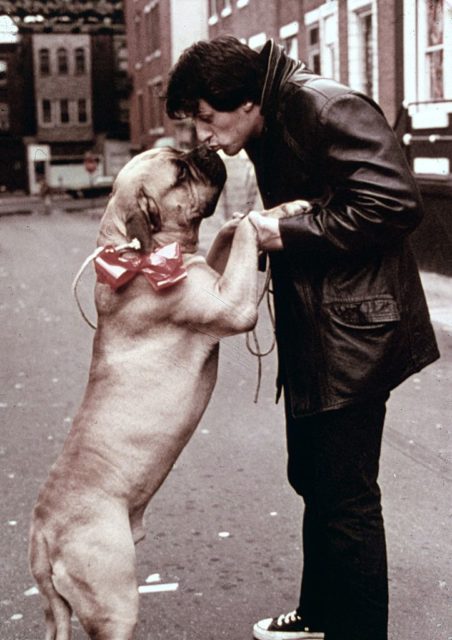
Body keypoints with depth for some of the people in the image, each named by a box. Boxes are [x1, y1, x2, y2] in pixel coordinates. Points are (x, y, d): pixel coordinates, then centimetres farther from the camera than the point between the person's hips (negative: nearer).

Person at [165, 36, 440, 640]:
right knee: (312, 479, 20)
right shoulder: (267, 131, 10)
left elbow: (396, 205, -25)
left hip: (353, 334, -10)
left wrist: (288, 233, -20)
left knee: (346, 495, -1)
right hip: (311, 331, 10)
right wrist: (257, 230, -2)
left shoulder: (328, 108, -19)